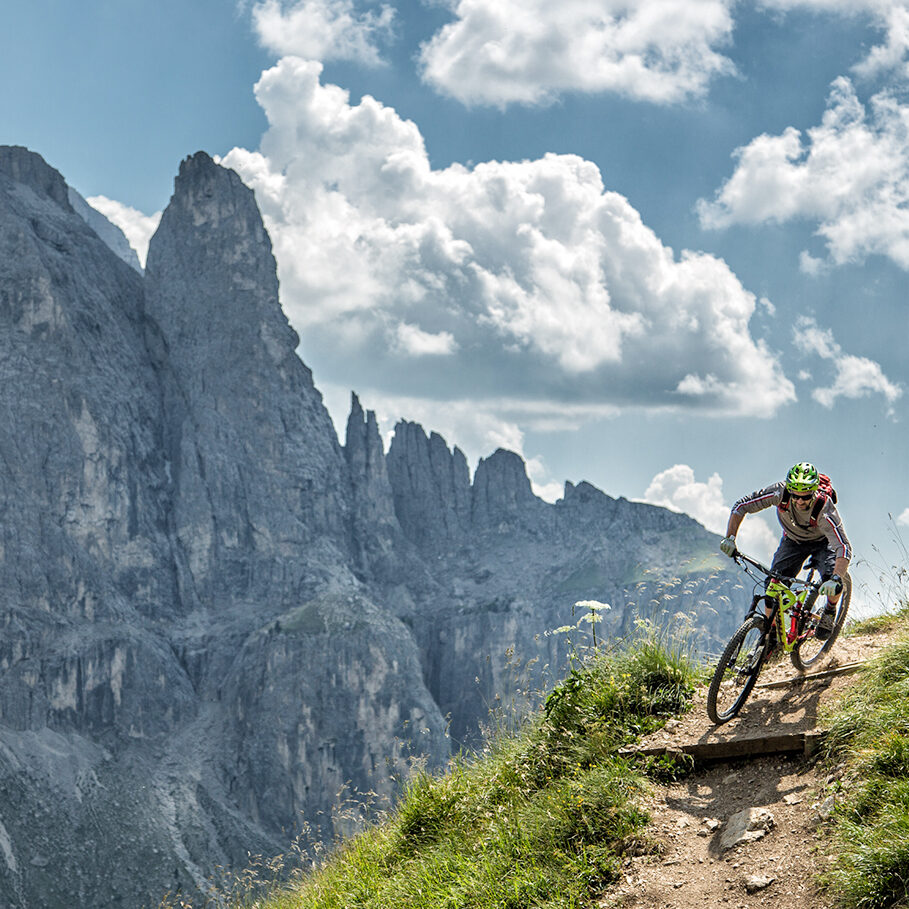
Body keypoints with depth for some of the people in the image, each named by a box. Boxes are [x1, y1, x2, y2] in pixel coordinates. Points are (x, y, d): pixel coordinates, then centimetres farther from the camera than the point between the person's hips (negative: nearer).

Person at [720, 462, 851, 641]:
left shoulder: (824, 508, -39)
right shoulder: (780, 492, -32)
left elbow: (843, 547, -44)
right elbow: (741, 506, -23)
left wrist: (835, 579, -59)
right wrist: (730, 538, -34)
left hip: (822, 542, -3)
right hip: (793, 540, 3)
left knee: (833, 584, -27)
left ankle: (830, 611, 7)